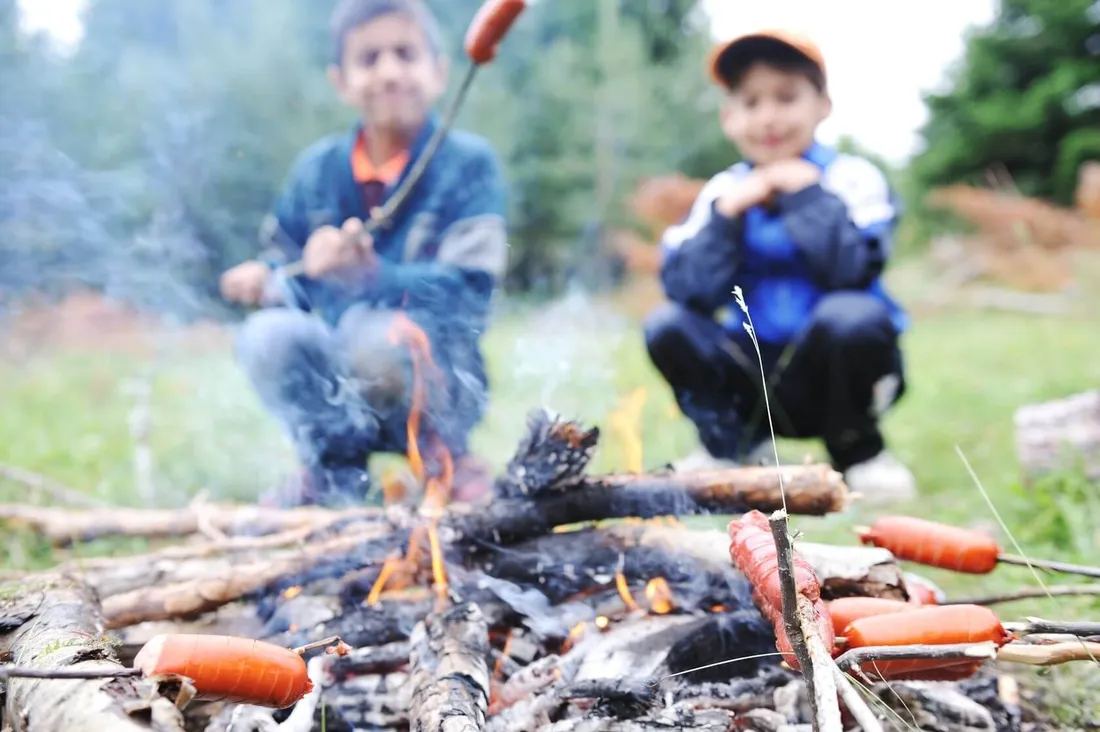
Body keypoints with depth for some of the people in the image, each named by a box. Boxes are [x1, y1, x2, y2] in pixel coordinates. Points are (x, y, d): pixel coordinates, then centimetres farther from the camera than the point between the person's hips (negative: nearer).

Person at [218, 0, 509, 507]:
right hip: (343, 386, 4)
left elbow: (465, 292, -18)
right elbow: (285, 278, 9)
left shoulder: (469, 162, -9)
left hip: (442, 381, -3)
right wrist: (267, 280, -15)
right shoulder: (317, 169, 2)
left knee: (370, 328, -33)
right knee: (266, 335, -24)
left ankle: (446, 456, -5)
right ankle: (338, 471, 0)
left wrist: (366, 274, -33)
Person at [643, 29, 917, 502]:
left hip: (834, 372, -2)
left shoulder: (851, 179, -6)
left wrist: (807, 194, -19)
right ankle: (734, 446, 5)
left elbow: (854, 270, -23)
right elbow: (684, 289, -9)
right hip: (758, 380, 3)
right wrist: (728, 215, -17)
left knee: (850, 317, -33)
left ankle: (858, 453, -5)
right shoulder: (722, 191, 3)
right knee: (665, 326, -17)